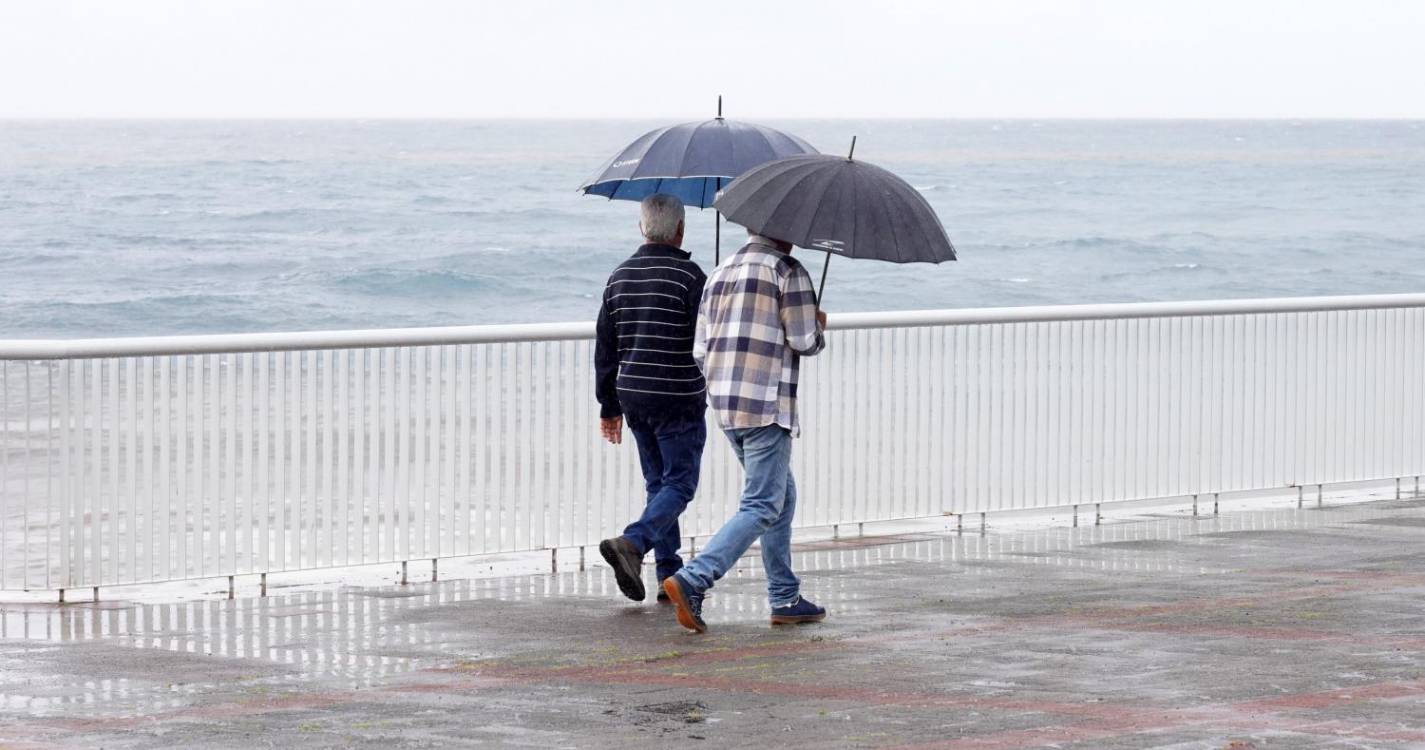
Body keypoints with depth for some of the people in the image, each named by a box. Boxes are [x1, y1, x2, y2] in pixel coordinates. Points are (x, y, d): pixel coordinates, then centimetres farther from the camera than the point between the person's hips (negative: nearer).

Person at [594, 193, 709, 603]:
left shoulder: (619, 277, 7)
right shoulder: (689, 276, -12)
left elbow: (605, 349, 10)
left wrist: (609, 405, 16)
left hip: (632, 396, 6)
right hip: (679, 399, -6)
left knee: (658, 483, 14)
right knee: (679, 484, -2)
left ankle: (670, 576, 14)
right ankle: (632, 543, -25)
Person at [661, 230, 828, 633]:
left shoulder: (721, 273, 16)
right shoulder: (787, 271, -6)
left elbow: (701, 350, 14)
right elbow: (805, 341, -9)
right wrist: (819, 327, 13)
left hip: (724, 404, 8)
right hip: (767, 404, -8)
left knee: (783, 496, 19)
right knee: (762, 507, -9)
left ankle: (785, 599, 18)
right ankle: (692, 580, -24)